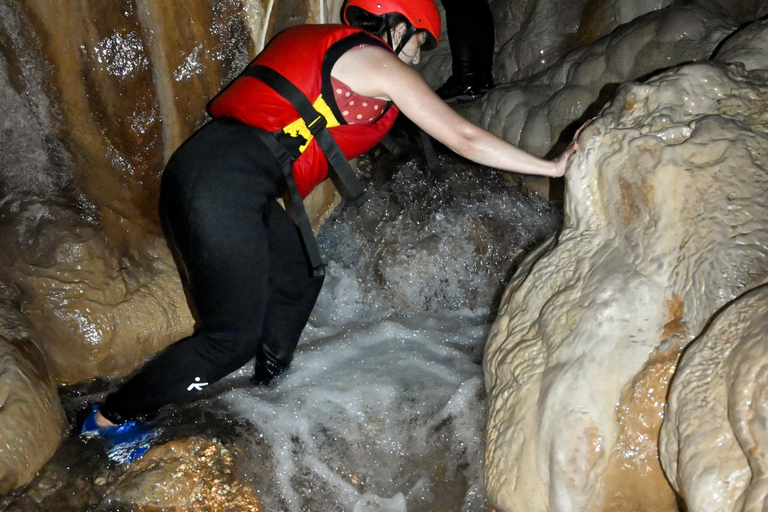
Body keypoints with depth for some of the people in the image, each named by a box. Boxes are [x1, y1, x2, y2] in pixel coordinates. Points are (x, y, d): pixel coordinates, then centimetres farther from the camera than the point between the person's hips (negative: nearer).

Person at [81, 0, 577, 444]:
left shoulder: (322, 44, 22)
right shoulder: (376, 61, 0)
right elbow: (463, 137, 1)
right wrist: (551, 167, 9)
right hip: (222, 188, -9)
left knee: (299, 277, 21)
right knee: (235, 337, 2)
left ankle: (268, 390, 35)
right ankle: (110, 418, 16)